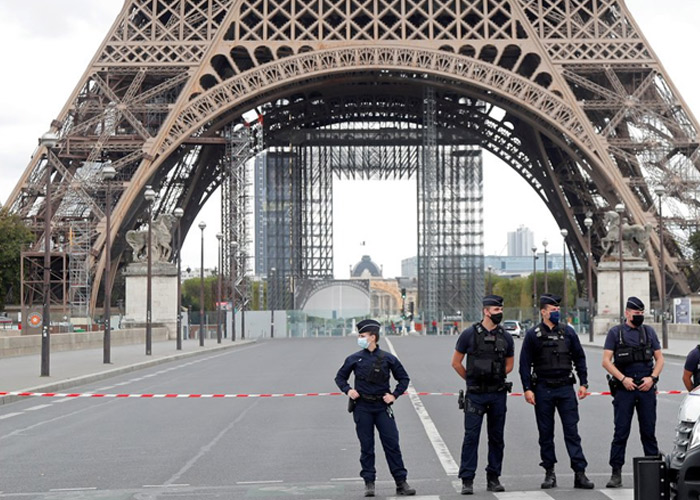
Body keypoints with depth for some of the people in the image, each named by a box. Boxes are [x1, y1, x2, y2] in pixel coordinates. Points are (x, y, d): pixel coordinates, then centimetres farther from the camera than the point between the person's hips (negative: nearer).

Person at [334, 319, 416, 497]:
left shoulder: (388, 358, 3)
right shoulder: (354, 359, 5)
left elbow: (404, 378, 11)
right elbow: (340, 377, 17)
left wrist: (394, 395, -1)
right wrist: (348, 390, -1)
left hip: (382, 407, -1)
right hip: (362, 407, 1)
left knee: (392, 444, -3)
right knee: (366, 447, 3)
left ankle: (401, 483, 1)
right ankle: (369, 483, 10)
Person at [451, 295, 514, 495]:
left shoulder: (505, 337, 5)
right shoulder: (469, 334, -4)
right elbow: (456, 362, 4)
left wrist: (495, 377, 11)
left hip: (498, 394, 3)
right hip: (475, 395, -3)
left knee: (497, 437, 8)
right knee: (471, 436, -5)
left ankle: (493, 478, 17)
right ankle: (467, 480, -1)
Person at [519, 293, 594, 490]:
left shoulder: (568, 332, 7)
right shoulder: (533, 335, 1)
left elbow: (579, 358, 11)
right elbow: (525, 363, 0)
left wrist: (583, 383, 3)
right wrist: (527, 389, -7)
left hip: (565, 387, 1)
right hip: (543, 389, -1)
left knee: (572, 431, -3)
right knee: (546, 433, 5)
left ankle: (580, 473, -4)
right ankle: (549, 473, 13)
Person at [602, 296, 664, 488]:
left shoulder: (649, 332, 11)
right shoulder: (615, 332, 3)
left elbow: (659, 358, 12)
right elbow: (606, 361, -1)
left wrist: (652, 378, -4)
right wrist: (623, 379, -12)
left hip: (646, 388, 2)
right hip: (624, 388, -2)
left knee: (649, 432, 6)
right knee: (621, 432, -2)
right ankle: (616, 473, 0)